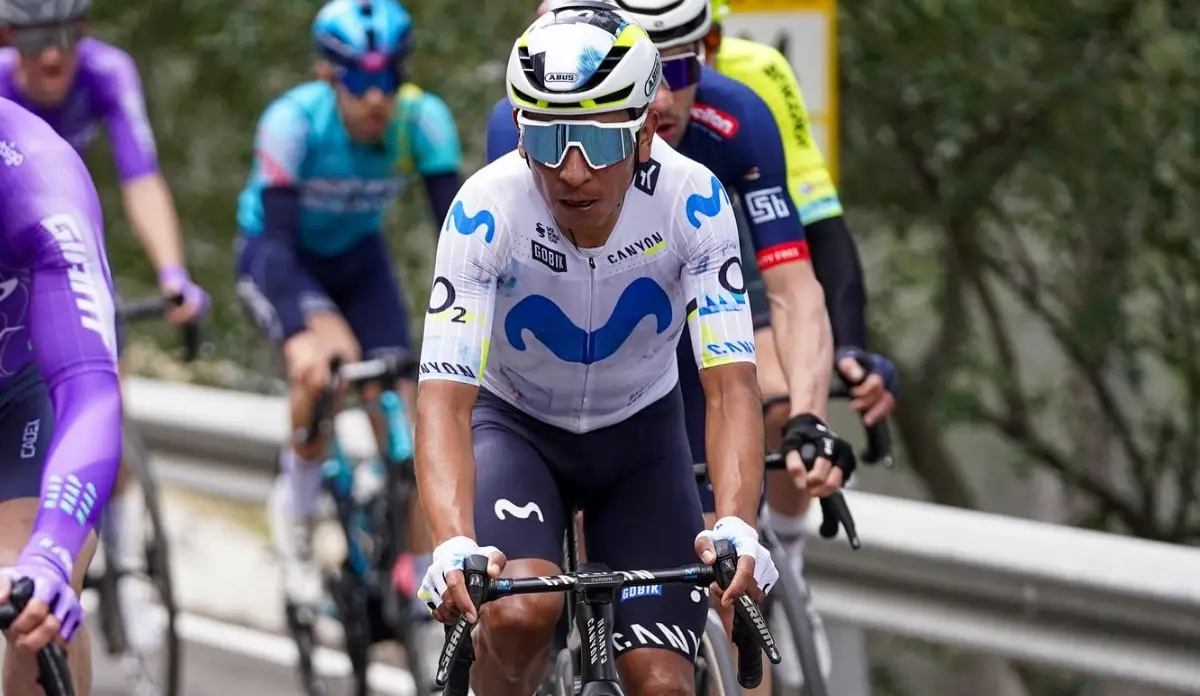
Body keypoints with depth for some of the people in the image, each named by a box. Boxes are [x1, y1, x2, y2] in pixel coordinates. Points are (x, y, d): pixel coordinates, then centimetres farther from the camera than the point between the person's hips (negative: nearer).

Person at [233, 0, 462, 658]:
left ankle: (418, 578, 1)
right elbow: (277, 236, -41)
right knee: (318, 370, -31)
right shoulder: (294, 120, -35)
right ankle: (296, 510, -5)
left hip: (357, 256, 3)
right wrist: (316, 323, -57)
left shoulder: (423, 118, -27)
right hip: (276, 253, -3)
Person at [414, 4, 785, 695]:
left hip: (640, 433, 2)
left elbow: (732, 386, -31)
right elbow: (445, 397, -36)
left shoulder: (693, 199, -27)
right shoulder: (487, 209, -30)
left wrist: (737, 528, -49)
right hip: (515, 425, -2)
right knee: (520, 614, -31)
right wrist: (454, 546, -54)